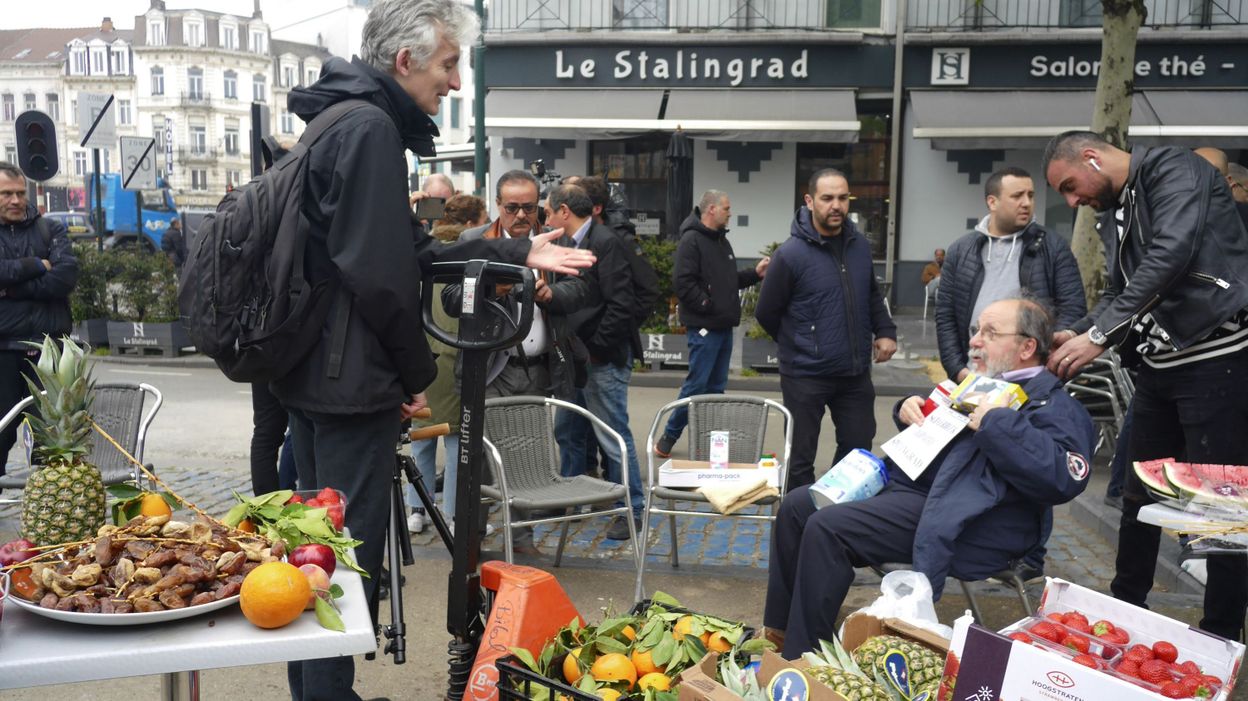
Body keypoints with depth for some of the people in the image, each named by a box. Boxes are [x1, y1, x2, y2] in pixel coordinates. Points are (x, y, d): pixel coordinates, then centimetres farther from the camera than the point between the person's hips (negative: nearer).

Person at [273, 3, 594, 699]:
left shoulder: (342, 120, 15)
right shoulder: (371, 127, -17)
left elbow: (409, 254, 15)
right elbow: (379, 273, -23)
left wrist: (516, 253, 11)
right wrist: (417, 372, -11)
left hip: (311, 372, 11)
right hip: (354, 378, -11)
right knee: (352, 552, 0)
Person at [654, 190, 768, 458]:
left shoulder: (721, 240, 19)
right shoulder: (692, 240, -11)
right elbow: (682, 282, -20)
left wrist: (755, 273, 11)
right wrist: (708, 306, -19)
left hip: (723, 326, 9)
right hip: (704, 326, -9)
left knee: (716, 386, 12)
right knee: (697, 384, -7)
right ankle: (668, 438, 3)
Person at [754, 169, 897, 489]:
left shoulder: (861, 246, 4)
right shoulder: (790, 254, -14)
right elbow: (766, 314, -5)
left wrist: (885, 331, 4)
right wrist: (800, 346, 5)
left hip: (856, 373, 5)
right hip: (805, 377, -5)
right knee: (801, 458, 6)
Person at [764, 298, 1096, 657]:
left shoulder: (1052, 406, -7)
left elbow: (1064, 476, -26)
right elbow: (929, 425, 34)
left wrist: (996, 423, -24)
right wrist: (908, 409, 10)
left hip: (953, 518, -10)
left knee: (827, 529, -24)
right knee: (798, 505, 3)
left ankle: (801, 658, -11)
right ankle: (780, 630, 12)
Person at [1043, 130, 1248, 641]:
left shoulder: (1174, 170, -10)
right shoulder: (1115, 215, 16)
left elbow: (1171, 256, -24)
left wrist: (1099, 335, -25)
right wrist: (1075, 335, 0)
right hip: (1160, 365, 9)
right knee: (1139, 495, 15)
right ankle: (1125, 610, 29)